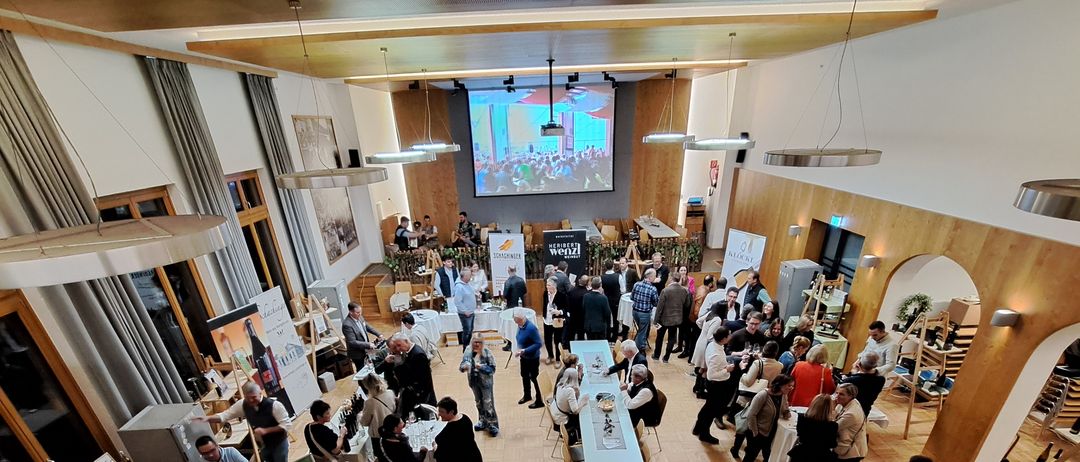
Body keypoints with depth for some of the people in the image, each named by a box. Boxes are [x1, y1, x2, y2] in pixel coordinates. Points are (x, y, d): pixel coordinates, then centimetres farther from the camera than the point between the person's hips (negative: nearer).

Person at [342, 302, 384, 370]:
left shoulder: (359, 317, -6)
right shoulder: (347, 324, -28)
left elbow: (367, 327, 11)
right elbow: (352, 342, -28)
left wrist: (378, 334, 1)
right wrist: (368, 345, -28)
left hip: (365, 350, 7)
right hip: (357, 354, -7)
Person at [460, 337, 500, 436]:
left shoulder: (487, 353, -17)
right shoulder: (468, 353, -7)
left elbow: (492, 368, -15)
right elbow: (462, 366, -6)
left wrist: (482, 367, -30)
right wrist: (464, 367, -29)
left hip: (486, 382, -4)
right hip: (474, 382, 4)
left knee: (488, 404, 0)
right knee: (479, 403, 21)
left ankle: (493, 425, 16)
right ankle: (482, 421, 41)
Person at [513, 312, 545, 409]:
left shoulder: (531, 328, -30)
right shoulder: (520, 326, -6)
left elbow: (539, 343, -28)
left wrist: (524, 350, -29)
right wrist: (519, 350, -2)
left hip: (532, 358, -8)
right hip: (524, 357, 8)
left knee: (534, 378, 6)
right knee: (524, 376, 23)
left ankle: (539, 401, 24)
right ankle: (527, 395, 45)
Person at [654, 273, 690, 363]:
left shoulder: (665, 290, -22)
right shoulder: (684, 290, -8)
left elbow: (660, 306, -17)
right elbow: (687, 305, 4)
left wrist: (657, 319, -8)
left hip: (665, 318, -3)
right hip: (677, 319, 3)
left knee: (660, 337, 16)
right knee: (671, 338, 16)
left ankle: (656, 355, 30)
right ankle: (666, 357, 24)